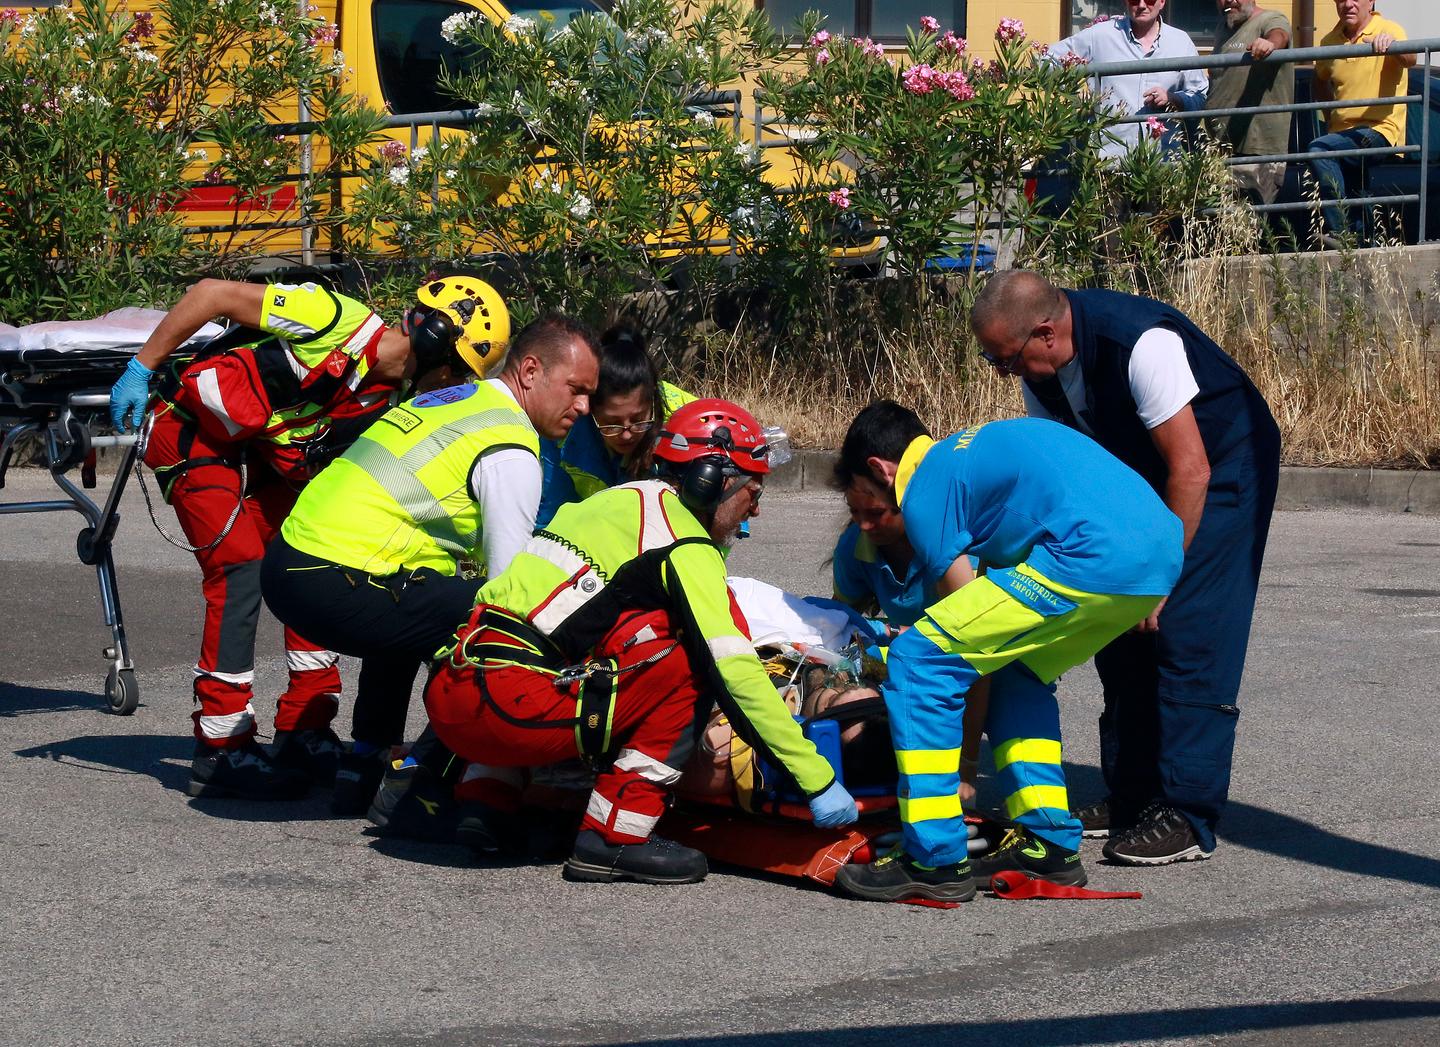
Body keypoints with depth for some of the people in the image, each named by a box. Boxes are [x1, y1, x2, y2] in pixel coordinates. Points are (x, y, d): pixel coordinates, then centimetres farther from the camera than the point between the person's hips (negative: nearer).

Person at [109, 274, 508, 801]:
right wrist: (141, 370, -15)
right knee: (241, 573, -16)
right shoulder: (340, 322, -26)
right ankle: (219, 753, -10)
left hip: (261, 452, 8)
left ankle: (303, 735, 9)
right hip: (192, 434, -8)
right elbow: (212, 293, -21)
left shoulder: (392, 397, -3)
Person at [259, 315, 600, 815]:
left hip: (285, 564, 10)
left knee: (407, 613, 36)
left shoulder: (454, 400, 21)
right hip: (335, 587, -10)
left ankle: (367, 769, 33)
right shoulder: (511, 453, -8)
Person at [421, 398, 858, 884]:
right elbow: (735, 674, -10)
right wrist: (818, 780, -6)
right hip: (503, 708, -9)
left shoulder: (621, 499, 23)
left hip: (447, 699, 9)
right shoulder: (686, 546, -2)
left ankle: (484, 803, 20)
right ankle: (614, 839, -3)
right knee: (690, 658, -2)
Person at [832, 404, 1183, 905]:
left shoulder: (924, 492, 5)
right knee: (1018, 671, 28)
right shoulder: (977, 446, 31)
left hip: (1095, 558, -9)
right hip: (1163, 552, 9)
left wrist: (967, 766, 13)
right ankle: (1049, 842, 22)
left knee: (919, 660, -2)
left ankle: (935, 860, -4)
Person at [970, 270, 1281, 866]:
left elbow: (1191, 470, -29)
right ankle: (1131, 799, 14)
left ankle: (1186, 820, -15)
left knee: (1186, 634, -15)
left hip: (1224, 466, -8)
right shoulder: (1040, 369, -10)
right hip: (1144, 474, 8)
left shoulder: (1142, 343, -34)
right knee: (1122, 632, 5)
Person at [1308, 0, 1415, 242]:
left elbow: (1409, 60, -28)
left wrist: (1391, 45, -49)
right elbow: (1321, 80, 30)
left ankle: (1342, 232, -27)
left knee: (1318, 150, -31)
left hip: (1380, 130, -7)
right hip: (1343, 136, 7)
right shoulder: (1331, 41, 11)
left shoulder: (1389, 31, -6)